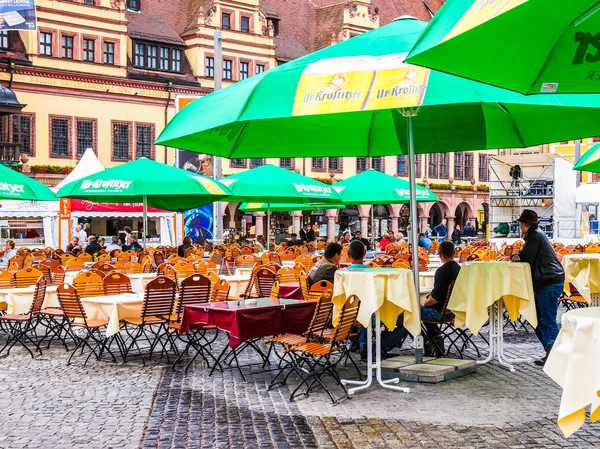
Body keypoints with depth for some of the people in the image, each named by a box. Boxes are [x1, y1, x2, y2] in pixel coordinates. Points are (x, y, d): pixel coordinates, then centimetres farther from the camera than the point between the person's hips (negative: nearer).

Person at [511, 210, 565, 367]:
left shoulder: (534, 236, -10)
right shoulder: (537, 234, 21)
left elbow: (526, 259, -13)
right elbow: (529, 257, 21)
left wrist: (516, 257, 7)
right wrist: (518, 256, 0)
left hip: (549, 282, -10)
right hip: (553, 280, 10)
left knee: (548, 321, -10)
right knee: (538, 320, 11)